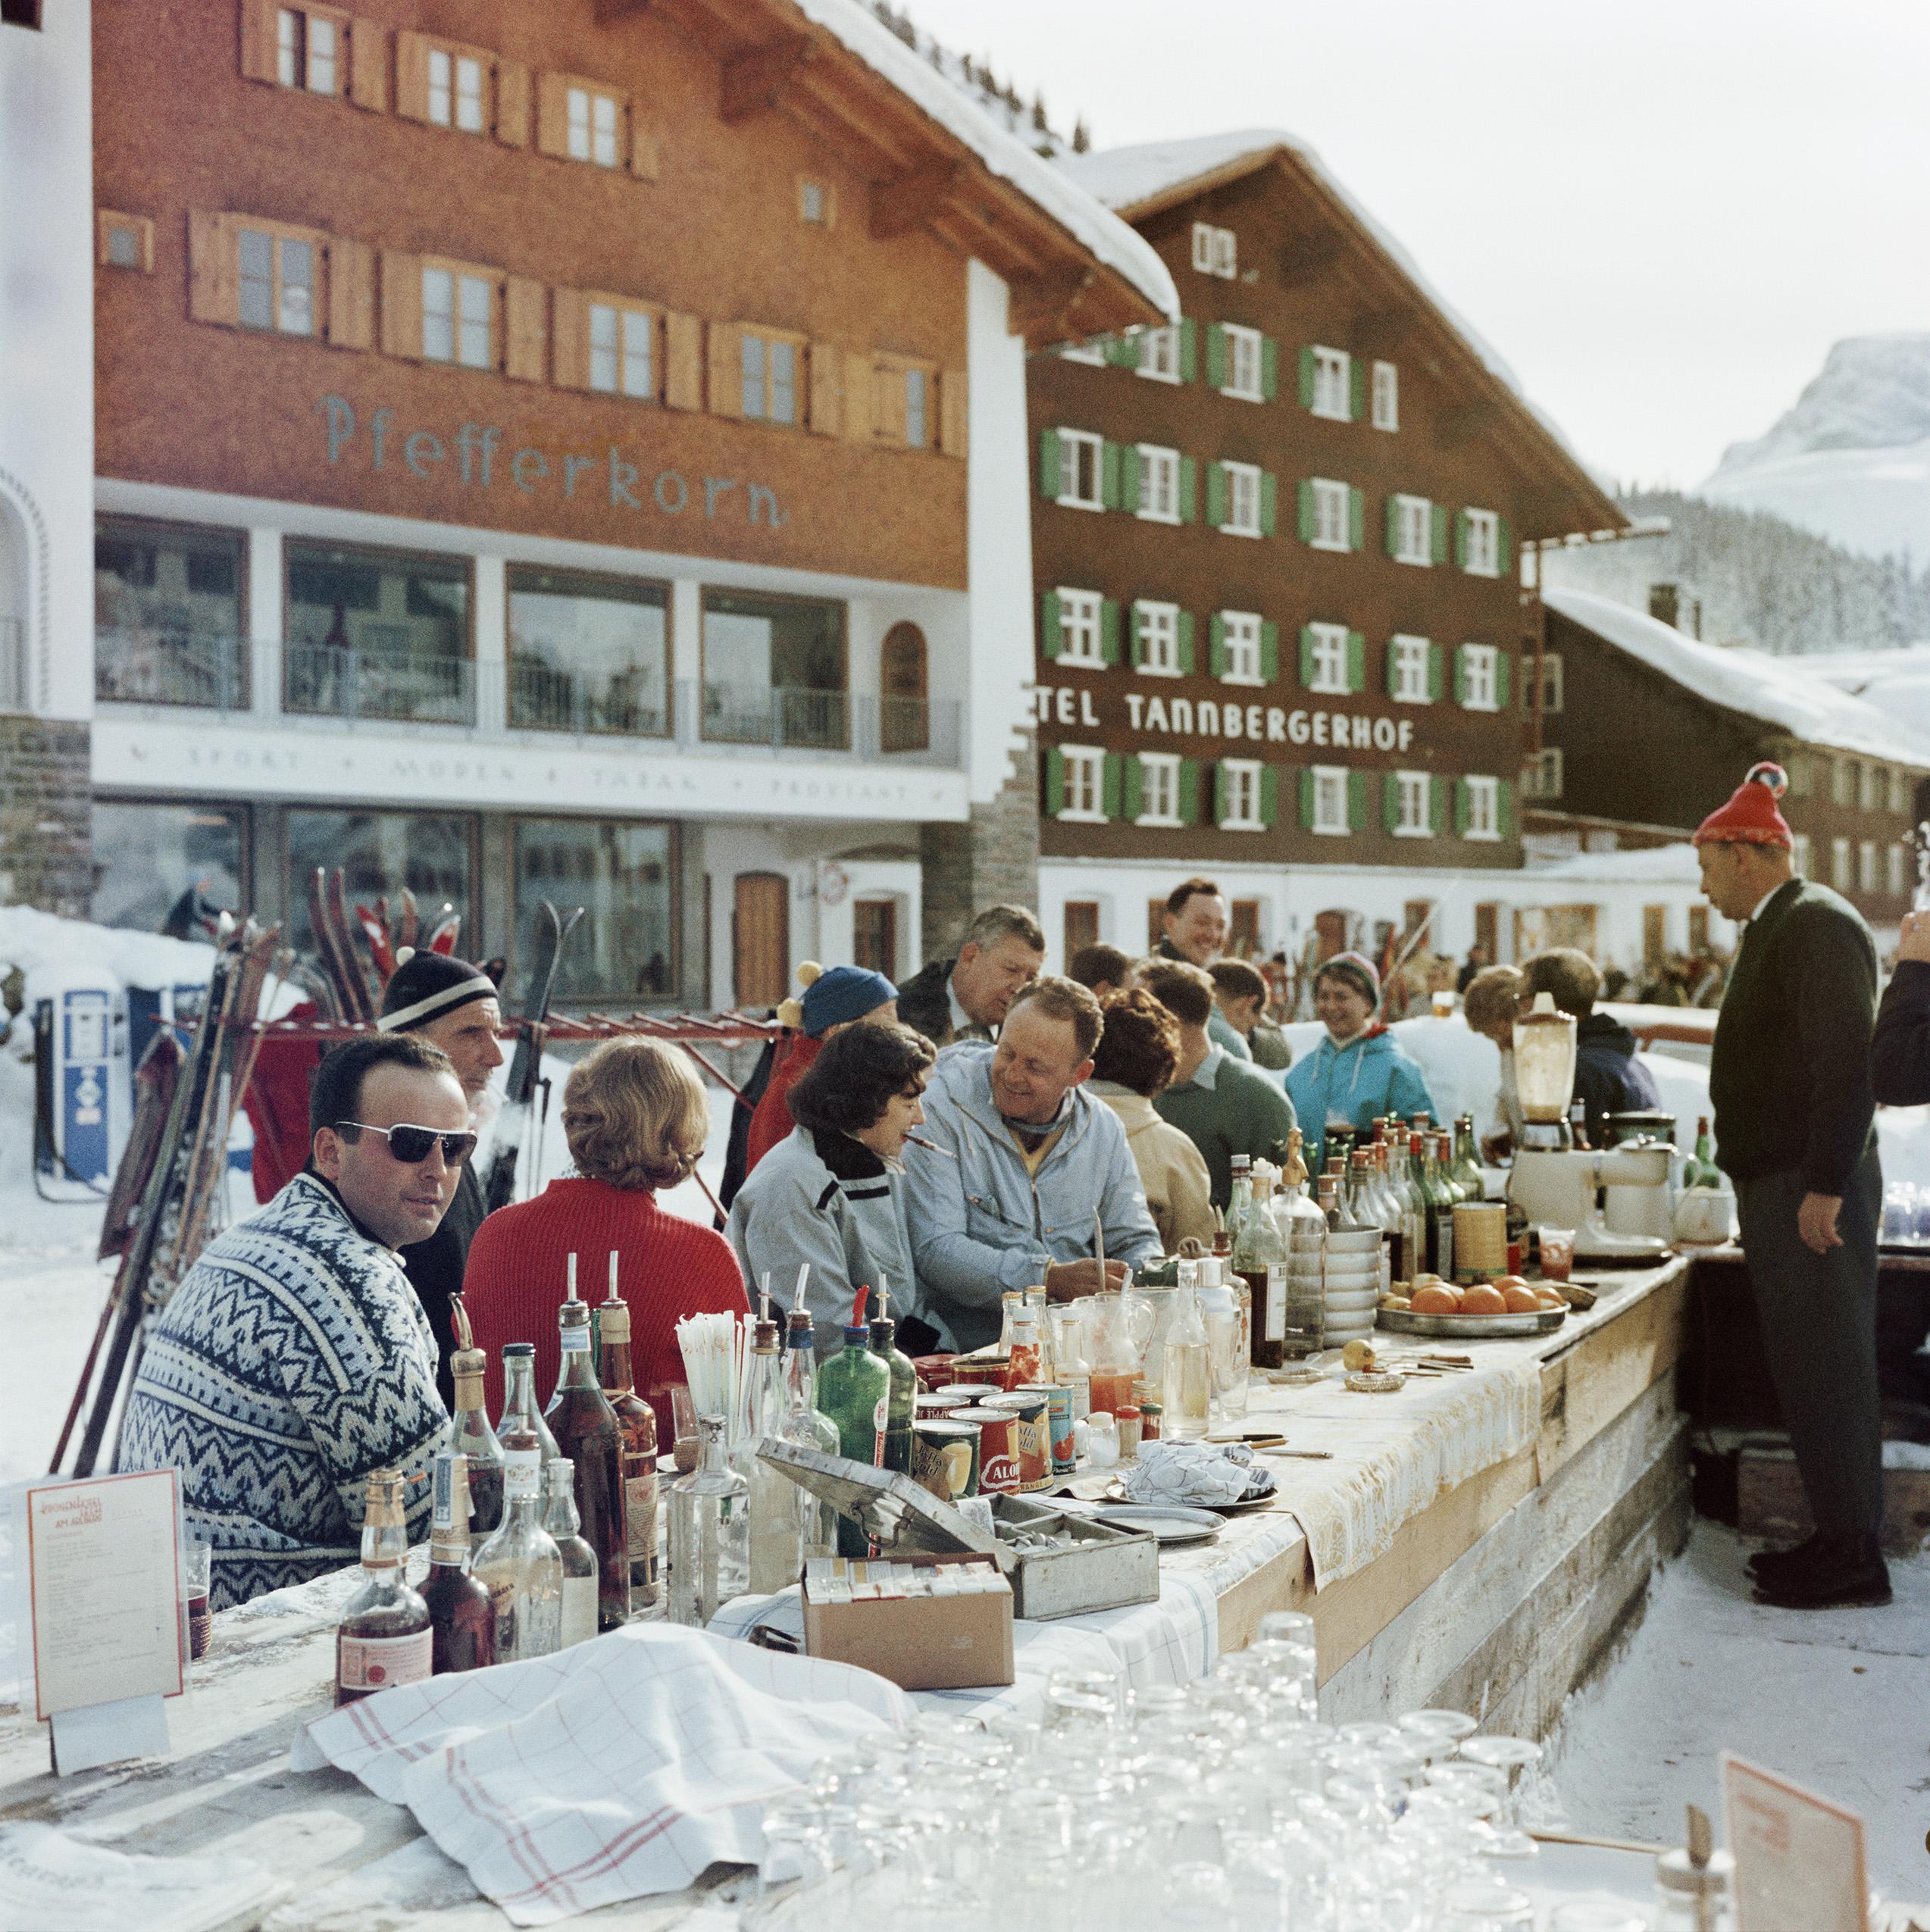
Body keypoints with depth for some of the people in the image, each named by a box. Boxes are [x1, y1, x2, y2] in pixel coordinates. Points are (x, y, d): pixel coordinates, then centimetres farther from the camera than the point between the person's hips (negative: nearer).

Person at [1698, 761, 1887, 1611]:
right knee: (1808, 1368, 13)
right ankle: (1837, 1538, 20)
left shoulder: (1816, 923, -13)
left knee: (1827, 1368, -5)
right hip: (1781, 1184, 10)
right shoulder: (1778, 927, 19)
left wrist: (1825, 1184, -23)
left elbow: (1847, 1060, -21)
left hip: (1816, 1190, -10)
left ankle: (1853, 1555, 1)